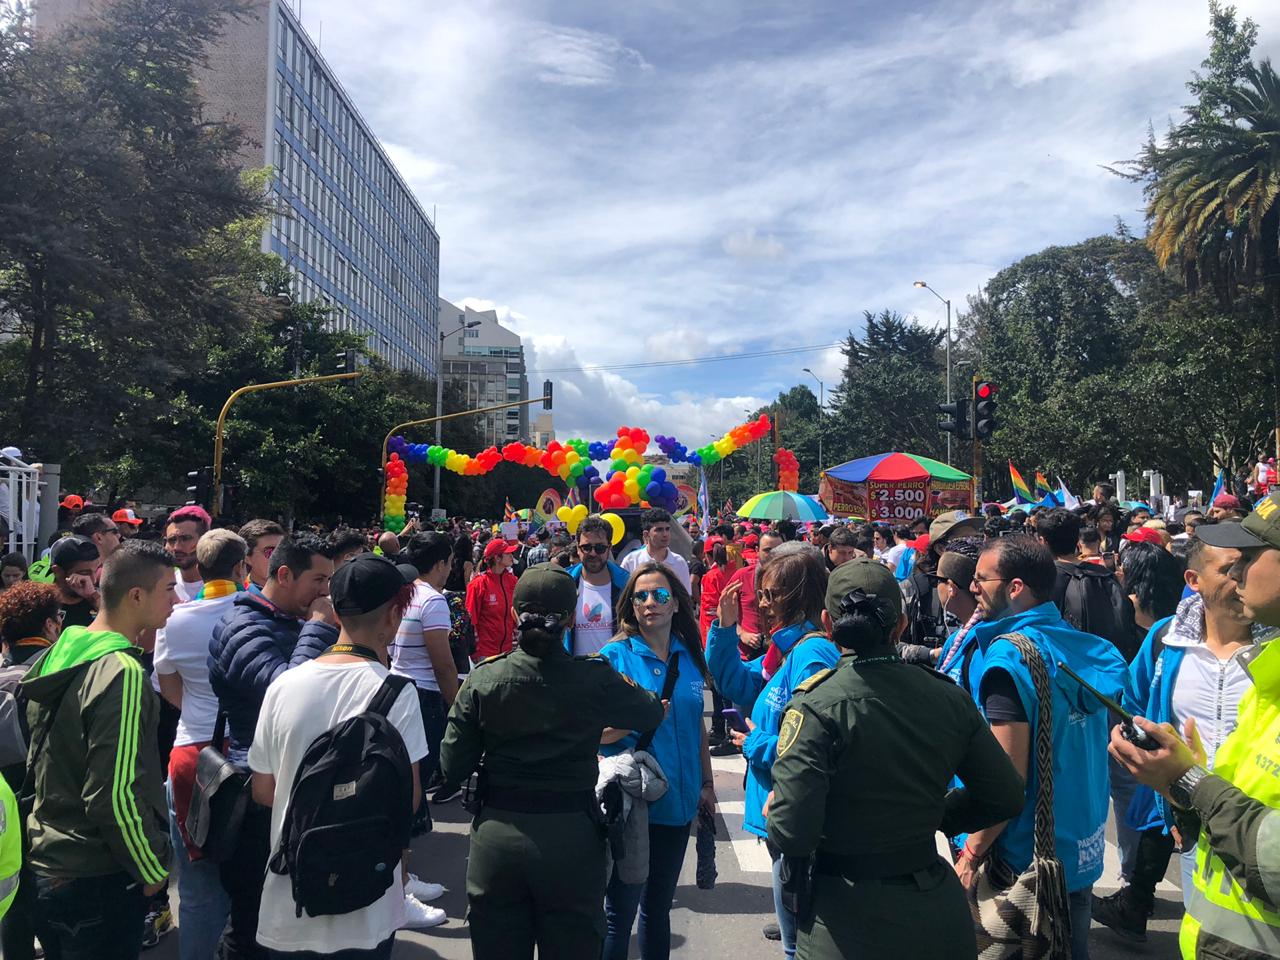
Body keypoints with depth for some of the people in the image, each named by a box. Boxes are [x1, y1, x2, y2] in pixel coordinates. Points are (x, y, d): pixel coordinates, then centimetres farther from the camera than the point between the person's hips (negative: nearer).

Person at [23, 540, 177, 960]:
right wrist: (154, 866, -12)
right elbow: (116, 796, -25)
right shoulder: (122, 672, -23)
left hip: (44, 867, 8)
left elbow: (40, 763, 14)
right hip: (96, 882, -8)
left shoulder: (56, 655, 4)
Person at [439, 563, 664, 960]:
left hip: (497, 835, 2)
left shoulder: (482, 679, -8)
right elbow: (652, 714, 6)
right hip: (571, 838, -1)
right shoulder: (595, 679, -12)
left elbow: (453, 768, -4)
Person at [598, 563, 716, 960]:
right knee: (620, 912, 5)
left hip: (677, 803, 5)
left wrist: (707, 784, 12)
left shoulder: (688, 656, 4)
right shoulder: (615, 655, -10)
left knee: (658, 908, 19)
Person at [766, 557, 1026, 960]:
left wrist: (774, 811, -3)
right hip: (937, 909, 4)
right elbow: (1006, 797, 1)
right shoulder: (949, 697, -6)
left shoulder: (816, 705, -20)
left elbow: (792, 832, -25)